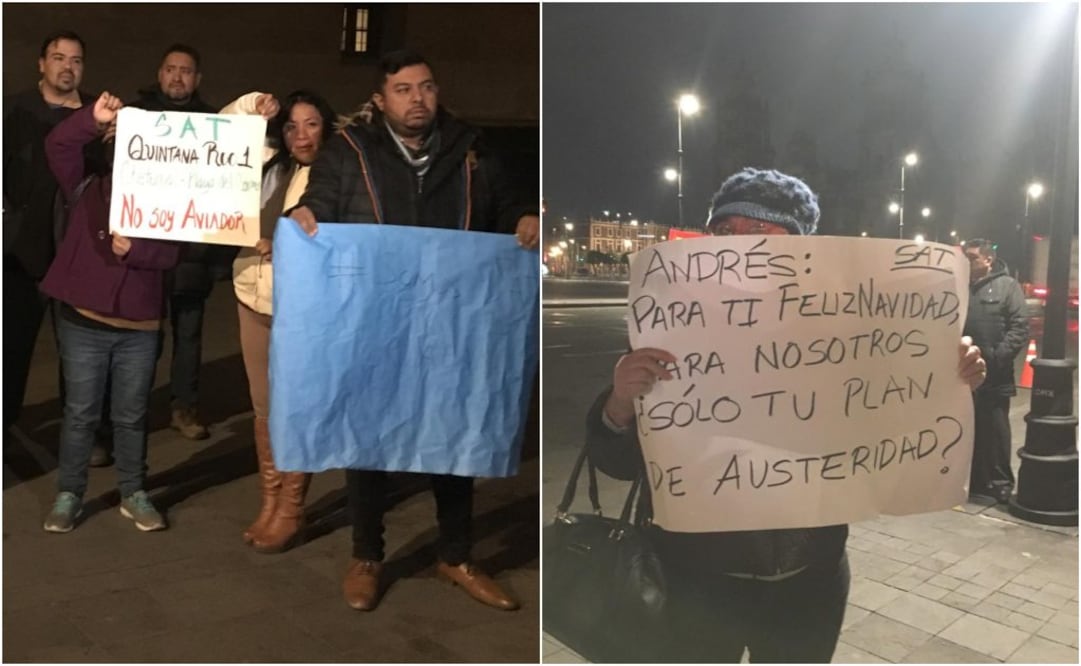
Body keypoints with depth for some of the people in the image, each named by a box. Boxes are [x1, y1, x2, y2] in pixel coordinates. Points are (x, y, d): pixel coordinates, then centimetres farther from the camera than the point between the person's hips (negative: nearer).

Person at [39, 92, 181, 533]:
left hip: (140, 326, 1)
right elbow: (57, 145, -13)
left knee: (131, 415, 11)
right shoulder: (87, 184, 3)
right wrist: (92, 118, -24)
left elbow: (171, 254, -3)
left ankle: (133, 493, 24)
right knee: (80, 412, 9)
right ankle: (68, 495, 23)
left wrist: (136, 250, -20)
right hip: (84, 321, -1)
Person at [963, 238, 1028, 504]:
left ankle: (1000, 482, 17)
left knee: (996, 430, 6)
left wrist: (998, 356, -16)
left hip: (994, 375, -4)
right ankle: (974, 481, 23)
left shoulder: (1007, 285, -1)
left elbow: (1020, 327, -7)